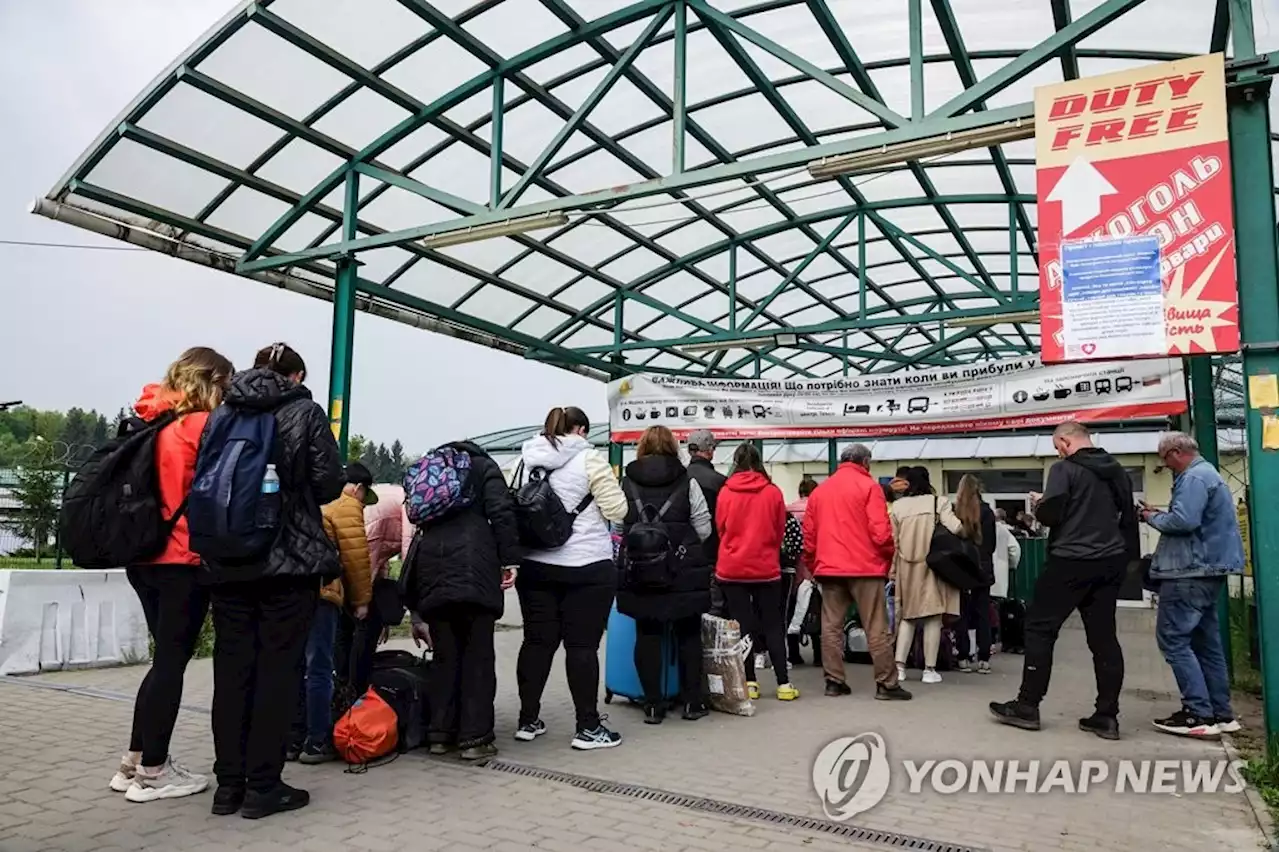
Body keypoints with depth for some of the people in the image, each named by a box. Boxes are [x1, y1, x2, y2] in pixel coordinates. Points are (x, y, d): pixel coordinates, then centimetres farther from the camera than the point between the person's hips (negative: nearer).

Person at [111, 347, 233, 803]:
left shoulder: (152, 420, 10)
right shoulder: (201, 425, -11)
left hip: (144, 555, 8)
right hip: (183, 560, -8)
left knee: (166, 658, 17)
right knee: (171, 663, 2)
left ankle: (136, 761, 23)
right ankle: (152, 771, 11)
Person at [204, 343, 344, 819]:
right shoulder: (306, 413, -3)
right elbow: (330, 484, -7)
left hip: (227, 562, 4)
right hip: (289, 561, -4)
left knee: (232, 669, 10)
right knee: (277, 671, 2)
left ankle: (228, 783, 17)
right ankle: (262, 786, 7)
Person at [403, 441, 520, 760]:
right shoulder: (483, 467, 13)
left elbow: (420, 521, 20)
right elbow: (502, 512, -5)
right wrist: (509, 559, -7)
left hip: (431, 567, 5)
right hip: (473, 567, -5)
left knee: (444, 655, 12)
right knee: (477, 655, 1)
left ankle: (439, 734, 15)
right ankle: (475, 737, 1)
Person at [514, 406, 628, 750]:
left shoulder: (525, 459, 9)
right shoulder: (589, 458, -8)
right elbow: (617, 509, -6)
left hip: (535, 565, 5)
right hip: (587, 568, -5)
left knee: (537, 641, 12)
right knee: (582, 645, 1)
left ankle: (528, 720, 20)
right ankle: (588, 727, 7)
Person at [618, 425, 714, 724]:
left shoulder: (627, 482, -1)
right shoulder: (687, 481, -5)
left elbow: (620, 524, 2)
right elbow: (704, 529, -4)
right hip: (683, 571, -1)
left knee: (647, 635, 9)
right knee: (688, 635, 12)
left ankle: (653, 705, 13)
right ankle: (692, 702, 19)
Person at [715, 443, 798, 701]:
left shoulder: (725, 492, -5)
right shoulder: (773, 492, -4)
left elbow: (720, 529, 3)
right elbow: (780, 531, 5)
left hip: (732, 568, 0)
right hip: (766, 568, 0)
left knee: (741, 626, 7)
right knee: (772, 626, 8)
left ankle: (749, 683, 9)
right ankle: (783, 684, 8)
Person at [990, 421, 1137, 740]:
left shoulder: (1065, 469, -10)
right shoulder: (1117, 471, 13)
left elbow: (1050, 515, -17)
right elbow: (1129, 517, 18)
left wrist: (1039, 504, 5)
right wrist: (1125, 557, 23)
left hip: (1071, 561, -7)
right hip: (1110, 562, 7)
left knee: (1039, 628, 2)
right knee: (1103, 636, 8)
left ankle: (1027, 707, 6)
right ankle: (1107, 716, 8)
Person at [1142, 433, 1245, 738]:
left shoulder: (1194, 478, -15)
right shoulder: (1208, 473, 20)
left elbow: (1183, 521, -26)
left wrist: (1153, 517, -9)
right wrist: (1160, 514, 9)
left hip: (1191, 572, -11)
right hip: (1208, 569, 11)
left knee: (1173, 639, -7)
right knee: (1206, 642, 14)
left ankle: (1199, 714, -7)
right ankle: (1220, 713, 19)